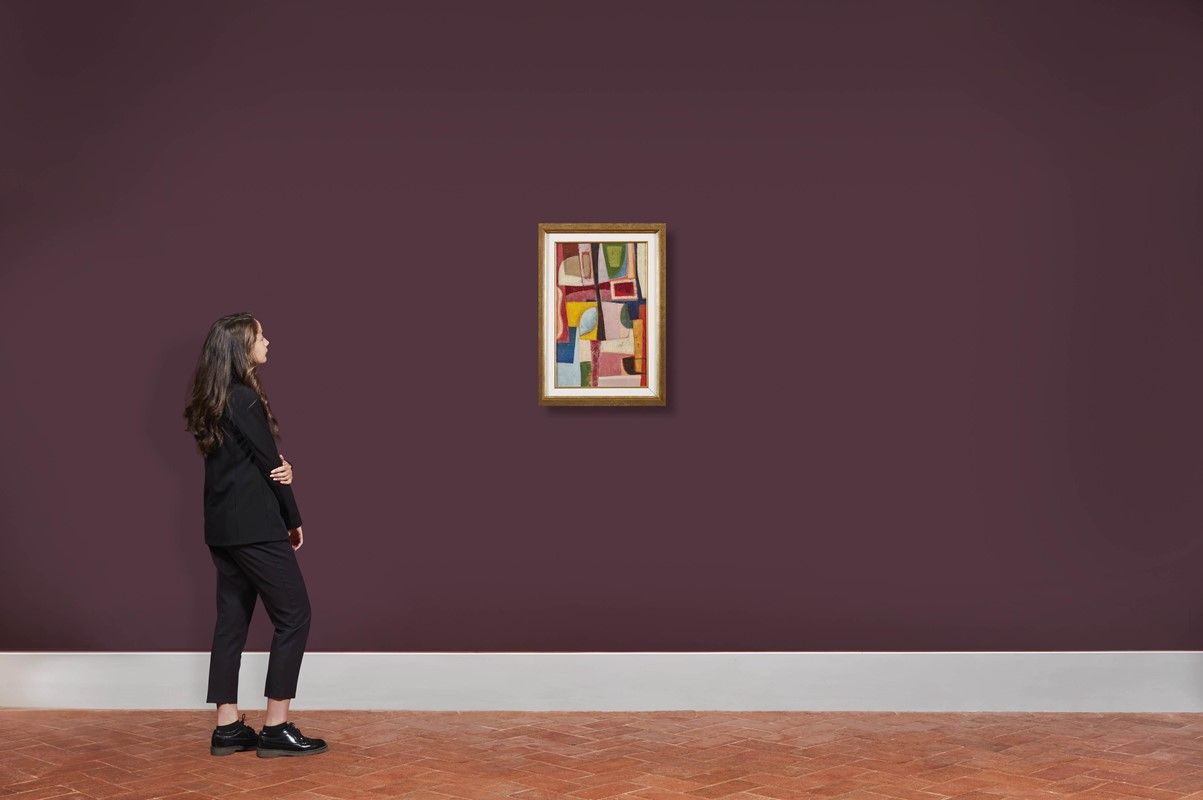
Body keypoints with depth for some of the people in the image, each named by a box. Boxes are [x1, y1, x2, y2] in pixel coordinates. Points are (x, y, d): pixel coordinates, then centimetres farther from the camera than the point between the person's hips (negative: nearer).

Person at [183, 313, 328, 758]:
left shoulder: (212, 403, 12)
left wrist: (282, 469, -9)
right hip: (254, 526, -9)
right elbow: (268, 463, -12)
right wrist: (293, 518, 1)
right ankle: (276, 729, -2)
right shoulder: (245, 399, -16)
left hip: (223, 526, 9)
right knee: (293, 615, -2)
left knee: (232, 619, 10)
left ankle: (228, 728, 13)